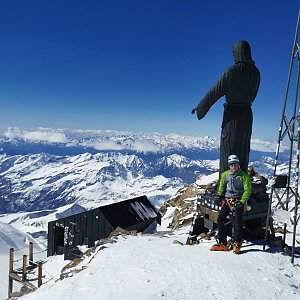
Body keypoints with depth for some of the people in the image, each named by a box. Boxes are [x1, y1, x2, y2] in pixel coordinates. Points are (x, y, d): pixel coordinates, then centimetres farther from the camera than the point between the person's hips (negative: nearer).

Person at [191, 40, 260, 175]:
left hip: (232, 114, -6)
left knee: (228, 149, 0)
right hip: (247, 114, 6)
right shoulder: (255, 72, 6)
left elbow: (215, 92, -11)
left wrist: (199, 108, -2)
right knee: (243, 150, 14)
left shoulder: (232, 71, -13)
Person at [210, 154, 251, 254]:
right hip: (227, 200, 4)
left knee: (237, 220, -20)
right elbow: (221, 187, 21)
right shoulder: (225, 174, 9)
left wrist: (241, 202, -14)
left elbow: (247, 190, -6)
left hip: (239, 201, -4)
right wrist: (220, 196, 9)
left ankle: (237, 243, -8)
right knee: (220, 219, -10)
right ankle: (222, 243, -3)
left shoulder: (244, 175, -3)